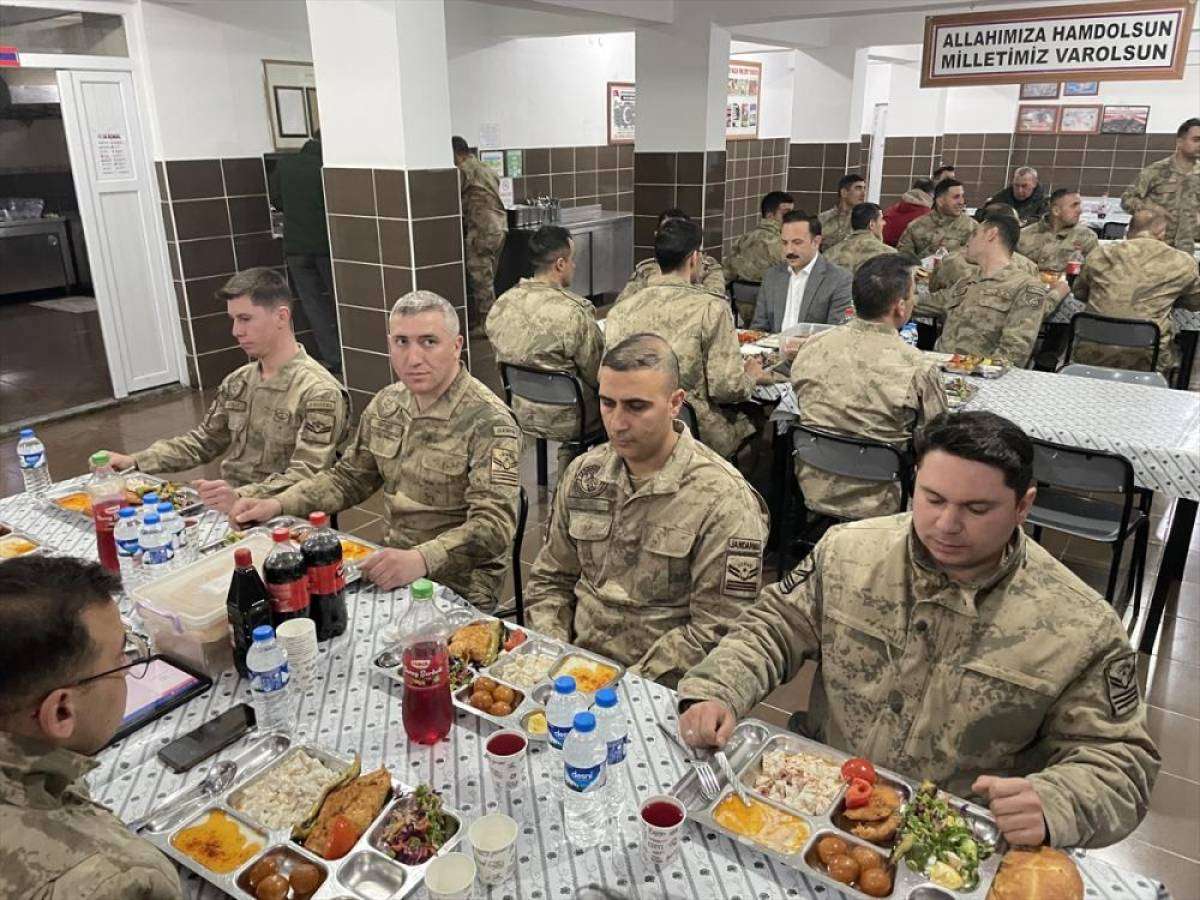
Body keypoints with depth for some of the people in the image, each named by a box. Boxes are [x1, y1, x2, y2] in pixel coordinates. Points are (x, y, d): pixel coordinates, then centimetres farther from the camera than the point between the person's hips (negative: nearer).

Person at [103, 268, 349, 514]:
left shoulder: (320, 393, -14)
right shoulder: (237, 381, 12)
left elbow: (306, 478, -21)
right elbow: (202, 441, 22)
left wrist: (239, 497, -35)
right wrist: (133, 462, 9)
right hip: (224, 507, 7)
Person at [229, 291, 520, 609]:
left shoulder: (489, 422, -18)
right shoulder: (386, 404, 5)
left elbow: (494, 524, -27)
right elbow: (349, 478, 17)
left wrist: (421, 559, -41)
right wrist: (277, 505, 3)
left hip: (459, 589, -6)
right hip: (393, 569, 6)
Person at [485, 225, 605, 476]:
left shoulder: (500, 304, -5)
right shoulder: (574, 313, -25)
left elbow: (502, 360, 8)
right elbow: (599, 375, -15)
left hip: (520, 414, 7)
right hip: (566, 421, -7)